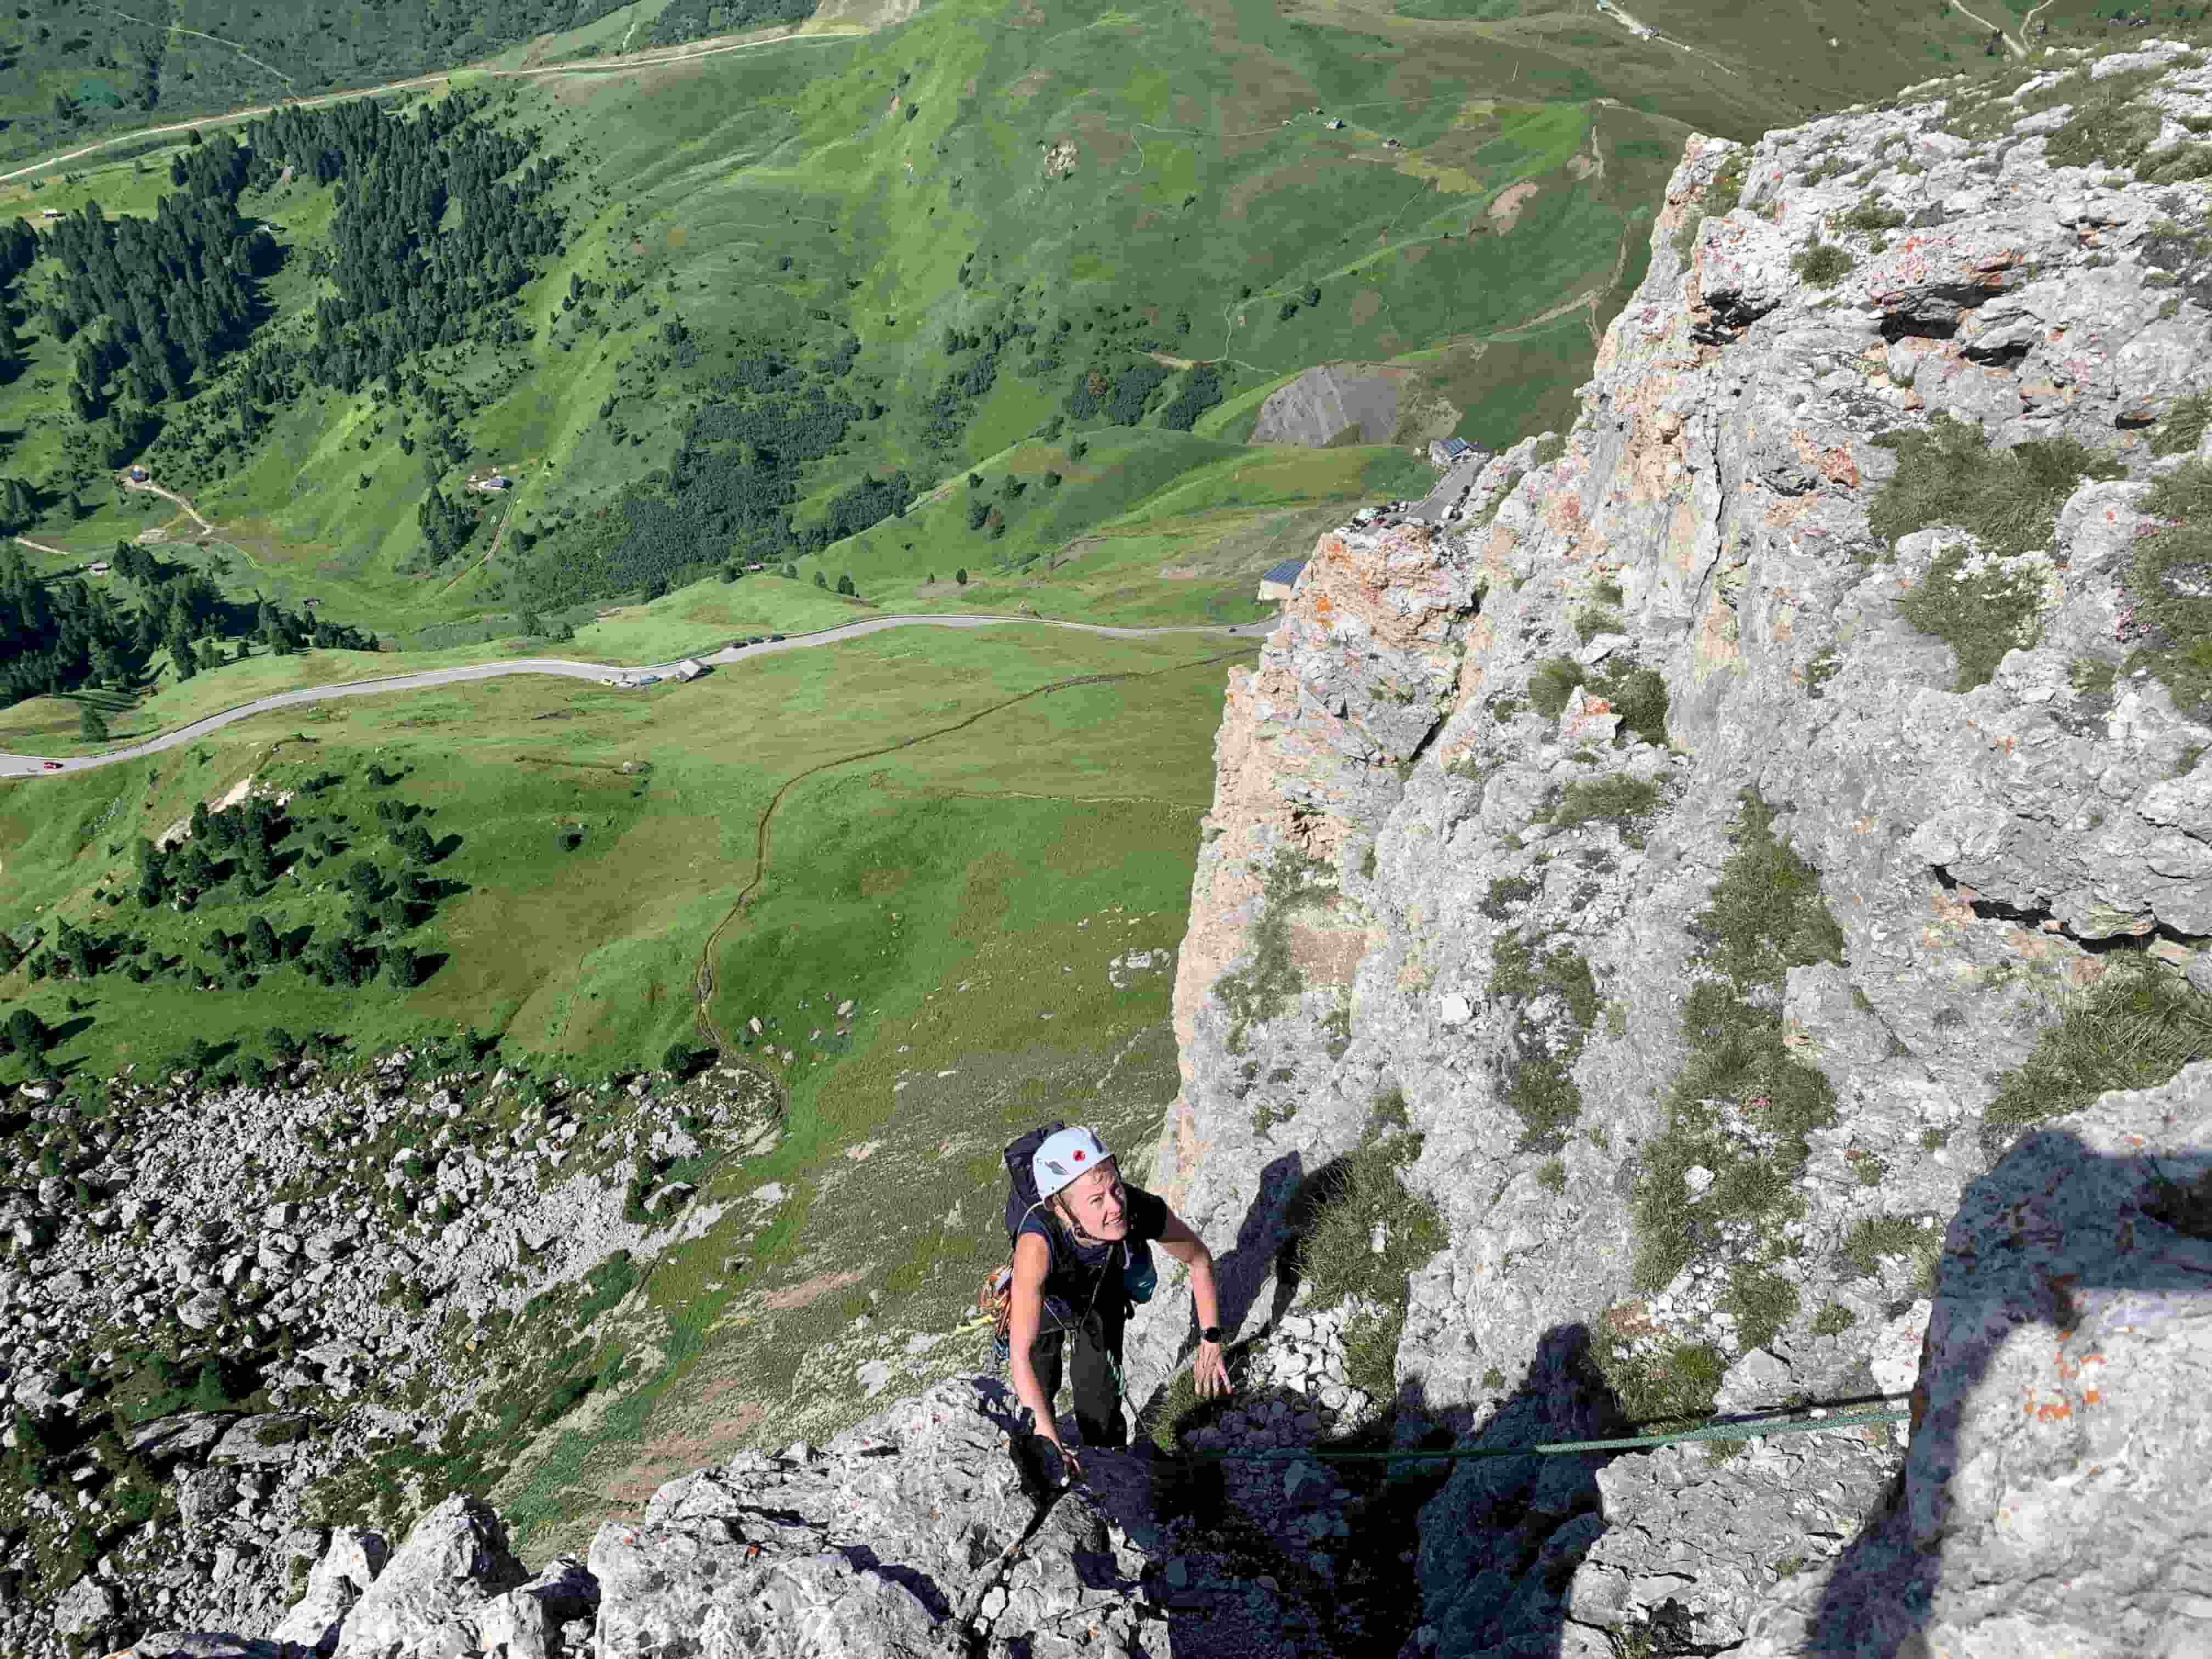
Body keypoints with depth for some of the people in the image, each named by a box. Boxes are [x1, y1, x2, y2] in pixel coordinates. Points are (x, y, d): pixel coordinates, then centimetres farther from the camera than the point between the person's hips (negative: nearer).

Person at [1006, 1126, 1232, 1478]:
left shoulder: (1143, 1210, -39)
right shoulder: (1038, 1240, -48)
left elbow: (1200, 1260, -16)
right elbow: (1021, 1354, -45)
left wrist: (1211, 1343, -15)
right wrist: (1050, 1441, -48)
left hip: (1105, 1298, 2)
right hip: (1044, 1303, -1)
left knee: (1101, 1404, 5)